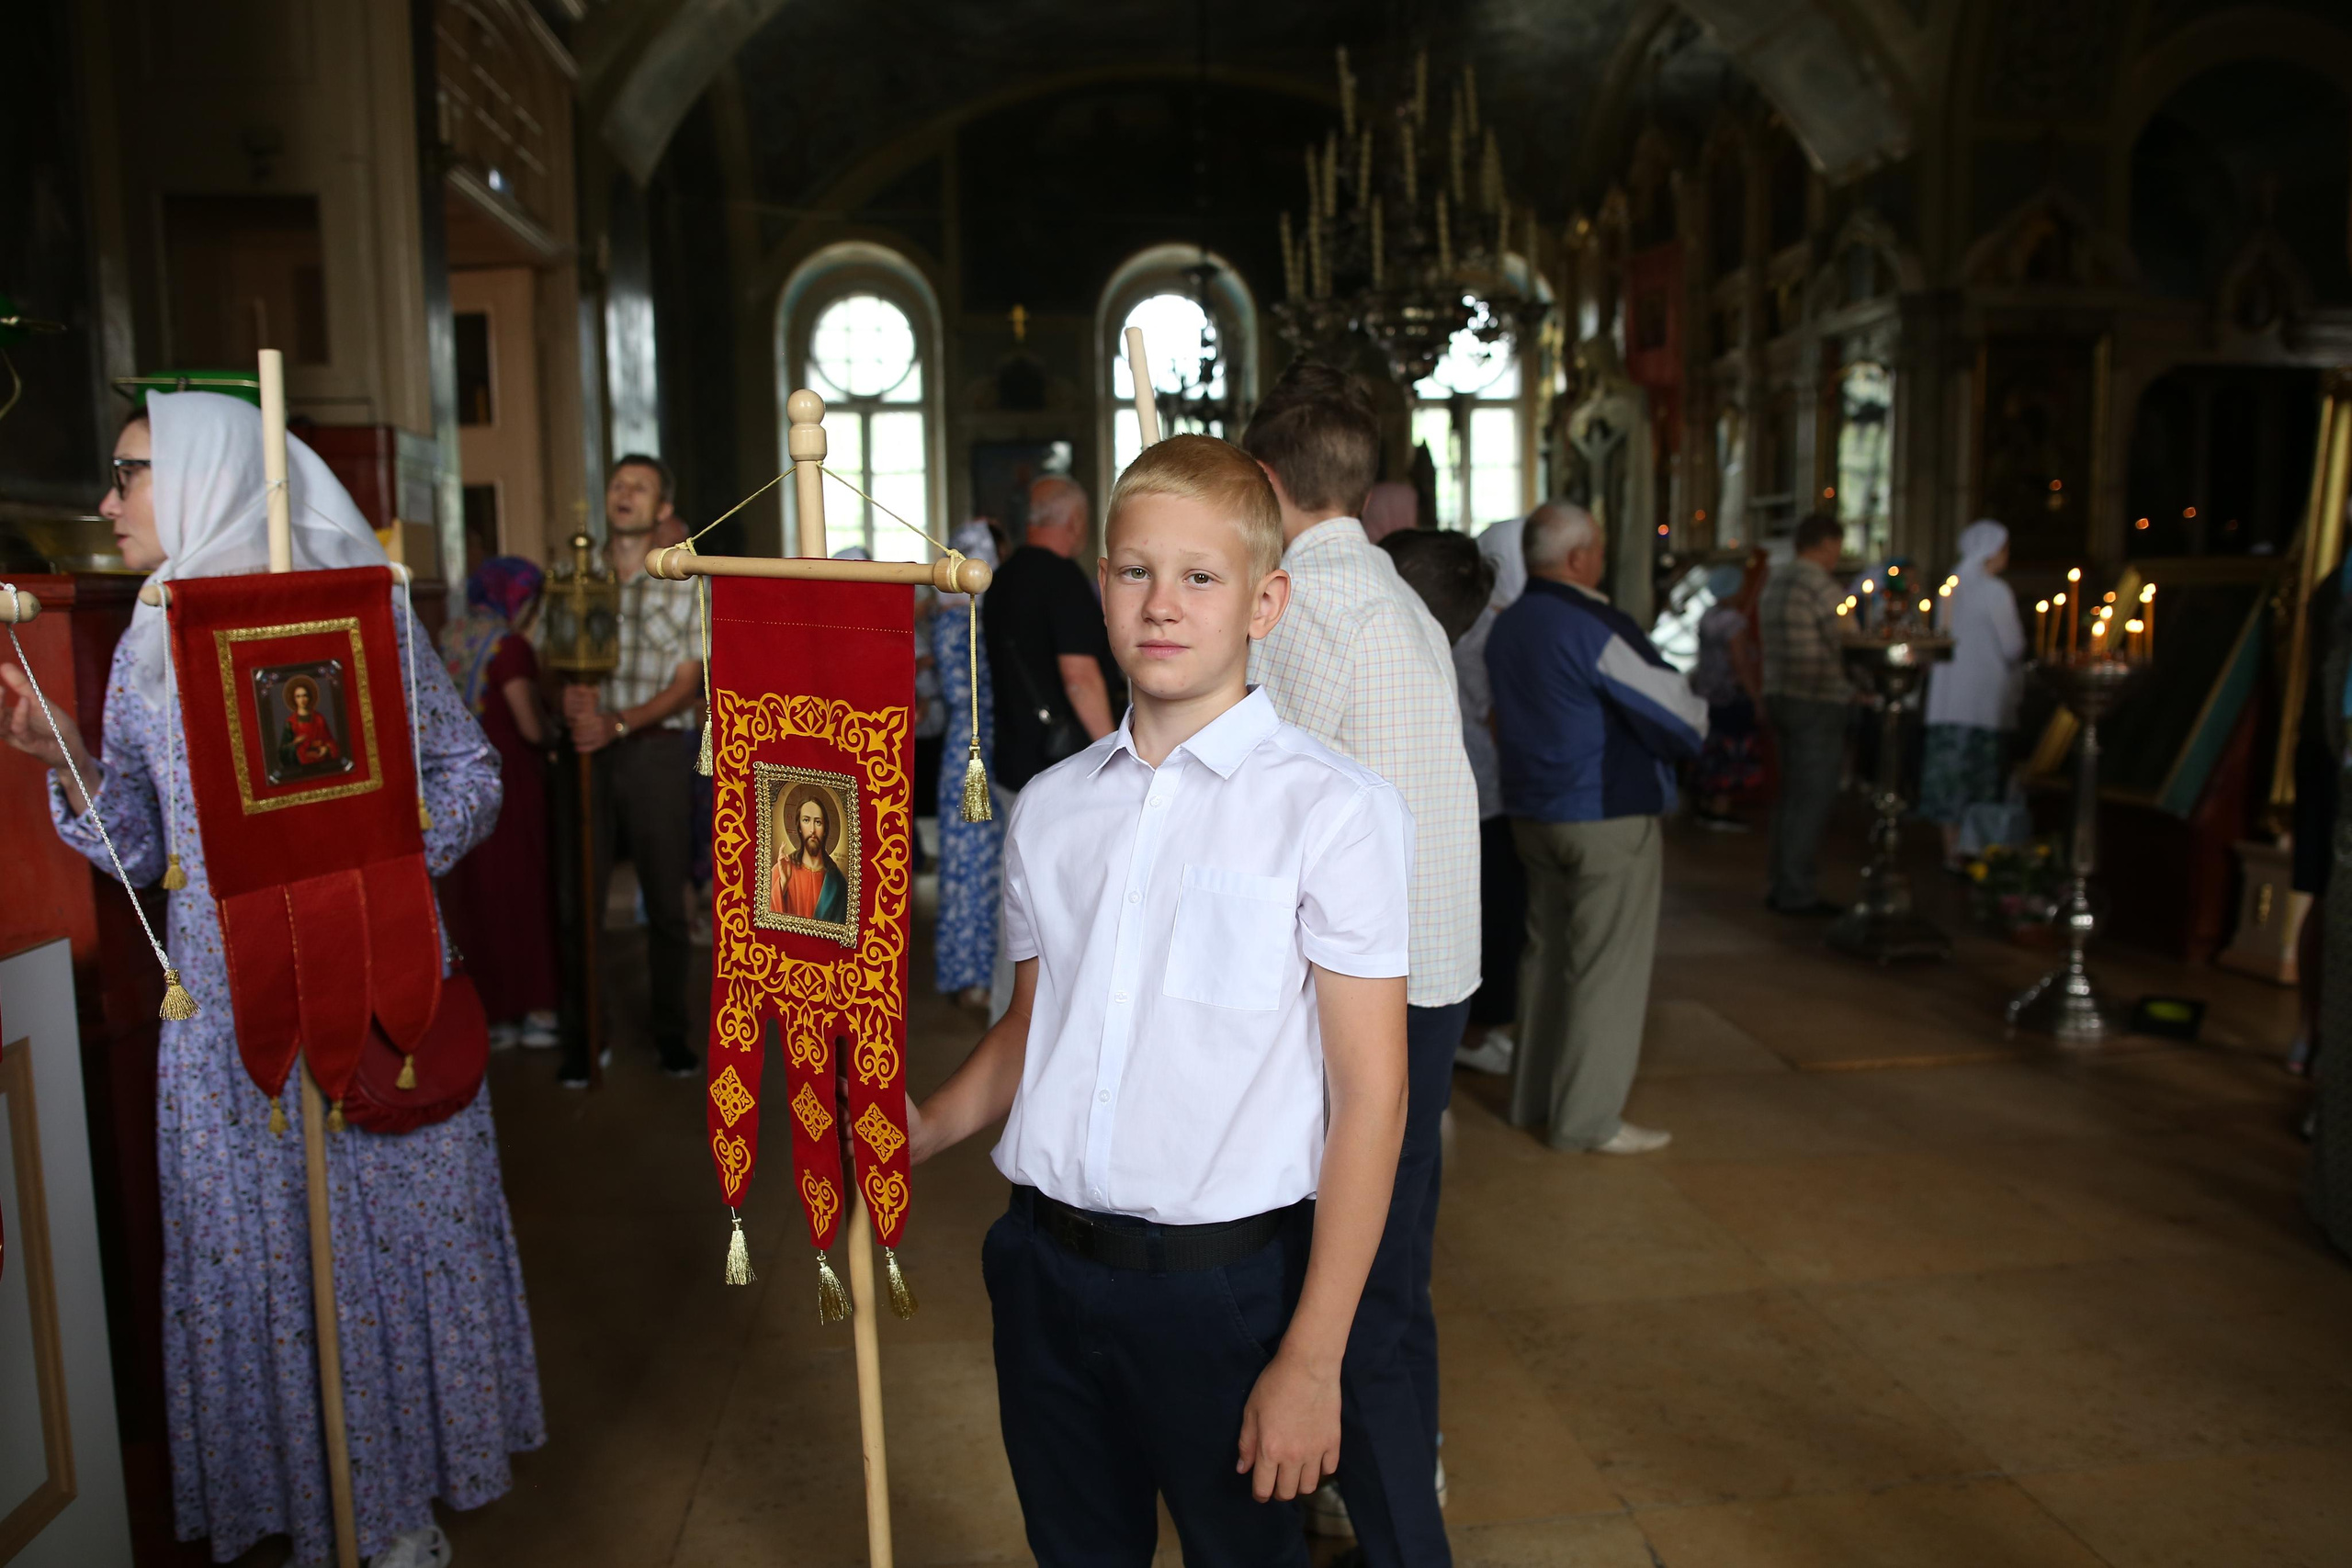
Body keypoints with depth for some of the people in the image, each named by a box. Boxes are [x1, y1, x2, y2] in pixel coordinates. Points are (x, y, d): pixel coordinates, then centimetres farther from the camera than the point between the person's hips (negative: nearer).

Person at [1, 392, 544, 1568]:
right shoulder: (147, 648, 10)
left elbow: (469, 769, -3)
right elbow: (138, 847, 11)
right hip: (226, 1017, 4)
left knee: (388, 1229, 6)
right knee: (258, 1249, 10)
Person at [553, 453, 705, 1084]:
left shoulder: (684, 585, 4)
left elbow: (687, 684, -1)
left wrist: (619, 723, -15)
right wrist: (569, 697, -16)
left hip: (656, 747, -1)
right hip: (585, 751, 2)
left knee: (666, 901, 4)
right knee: (578, 899, 1)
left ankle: (671, 1032, 17)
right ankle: (580, 1038, 12)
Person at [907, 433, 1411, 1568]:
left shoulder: (1333, 811, -11)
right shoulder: (1048, 808, 5)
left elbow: (1368, 1096, -12)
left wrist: (1312, 1359, -13)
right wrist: (926, 1131, -3)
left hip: (1224, 1277, -4)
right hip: (1045, 1267, 5)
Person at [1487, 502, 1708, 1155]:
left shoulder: (1507, 626, 9)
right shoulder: (1595, 627, -17)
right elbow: (1679, 716, -13)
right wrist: (1696, 717, 9)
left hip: (1531, 809, 9)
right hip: (1609, 814, -8)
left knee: (1547, 953, 16)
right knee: (1608, 966, -1)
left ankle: (1533, 1096, 25)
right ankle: (1588, 1118, 4)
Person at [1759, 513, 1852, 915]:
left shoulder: (1774, 583, 14)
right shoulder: (1821, 586, -13)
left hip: (1778, 697, 9)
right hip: (1817, 702, -9)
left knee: (1790, 793, 14)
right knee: (1812, 798, -4)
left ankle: (1782, 885, 18)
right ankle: (1797, 892, -2)